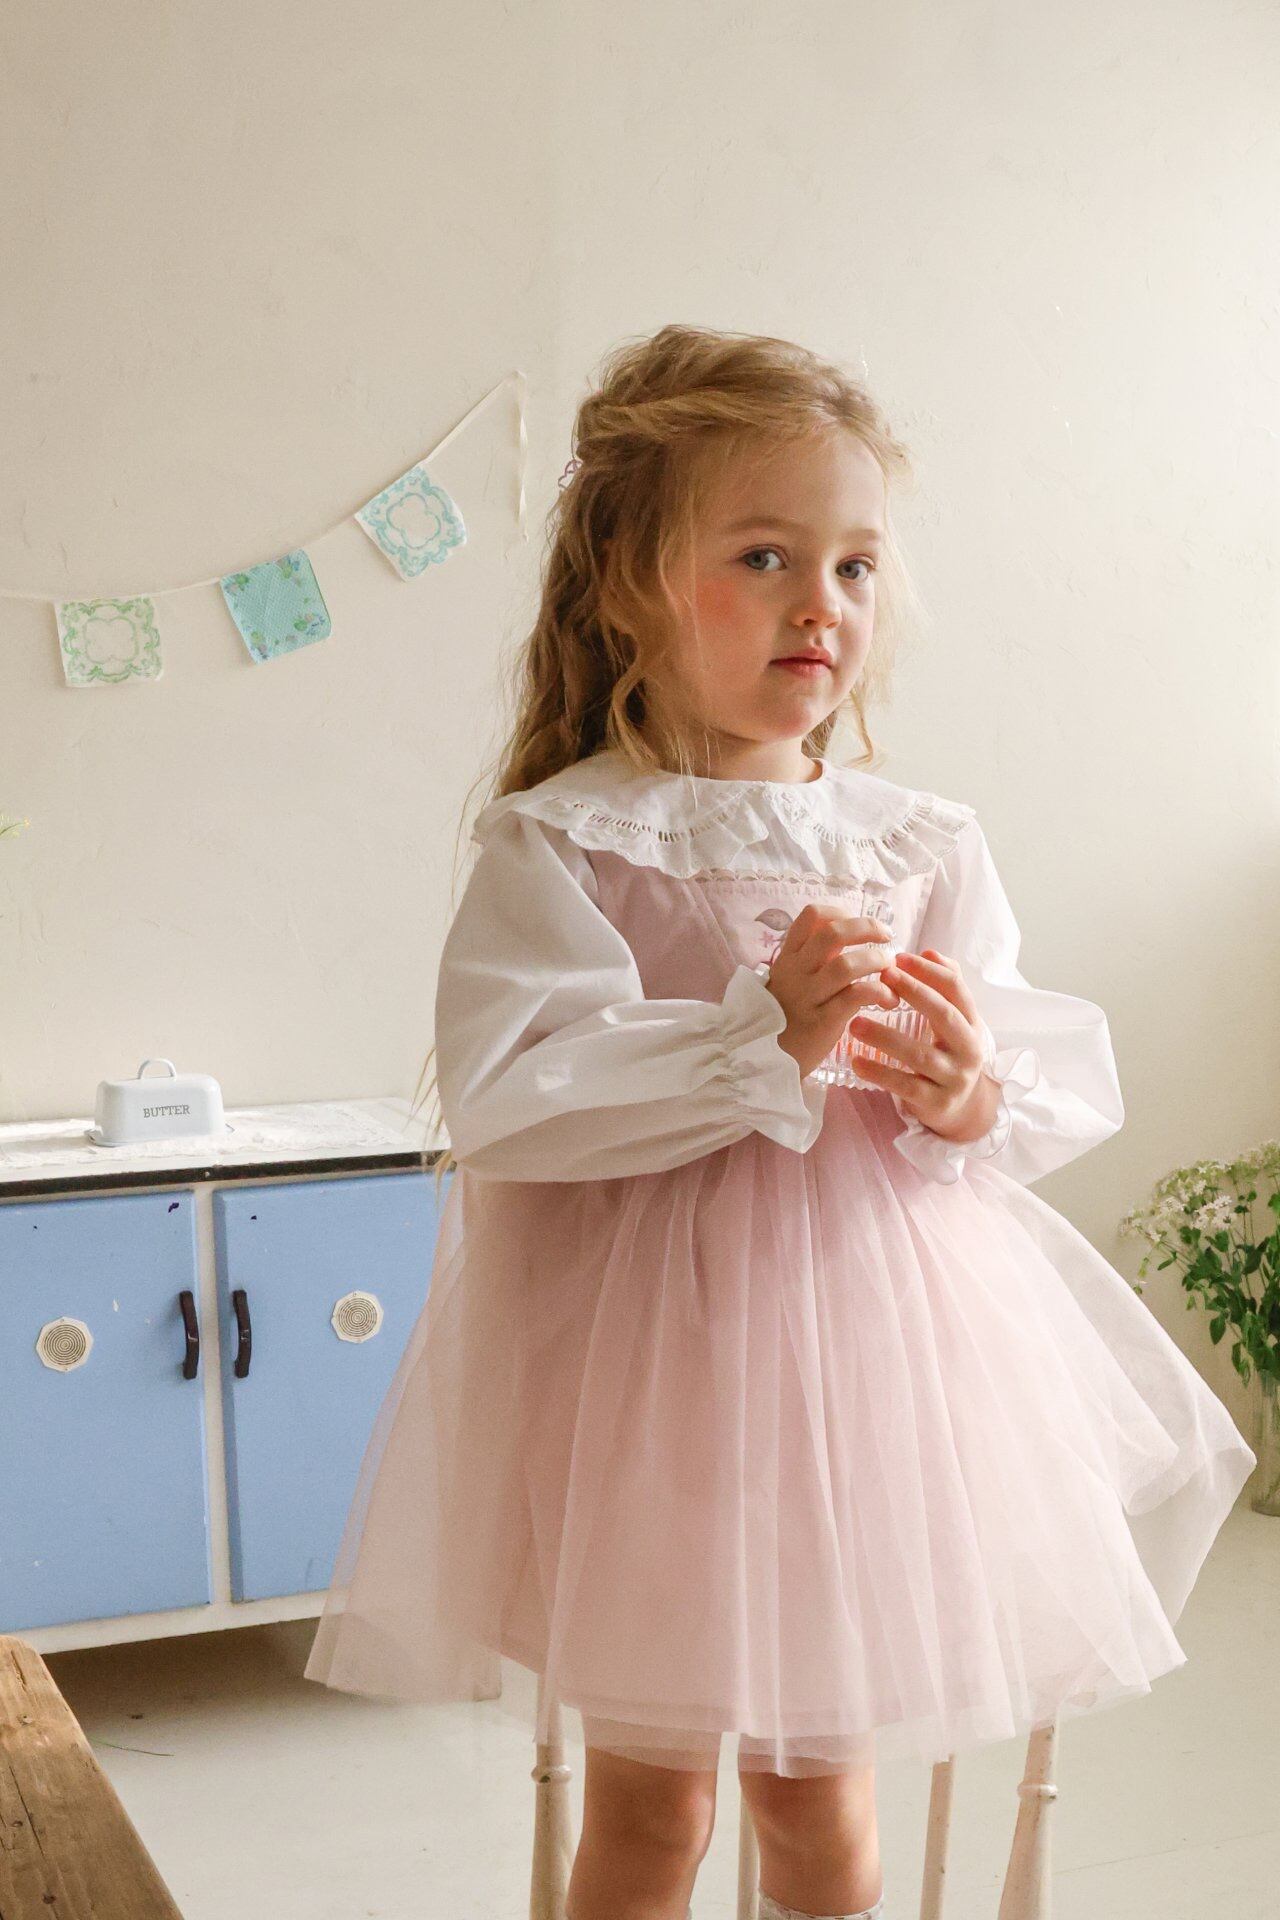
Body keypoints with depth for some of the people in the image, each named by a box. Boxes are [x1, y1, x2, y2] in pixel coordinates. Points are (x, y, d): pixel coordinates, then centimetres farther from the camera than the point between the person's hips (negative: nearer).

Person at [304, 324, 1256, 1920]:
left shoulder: (923, 844, 4)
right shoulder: (560, 845, -9)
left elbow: (1068, 1087, 5)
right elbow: (503, 1101, -20)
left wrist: (978, 1097, -18)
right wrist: (765, 1037, -24)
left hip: (868, 1348, 4)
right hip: (649, 1357, -3)